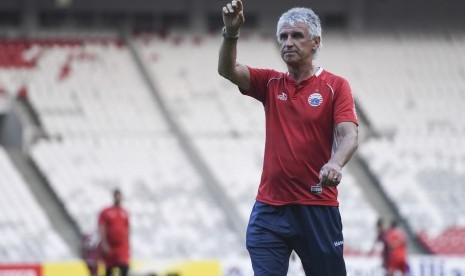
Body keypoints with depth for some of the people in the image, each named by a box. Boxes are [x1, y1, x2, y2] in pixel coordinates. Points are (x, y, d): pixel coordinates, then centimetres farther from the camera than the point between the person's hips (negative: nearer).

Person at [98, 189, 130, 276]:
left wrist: (127, 245, 18)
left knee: (124, 269, -17)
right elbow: (101, 230, -7)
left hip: (122, 247, 2)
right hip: (109, 248, -2)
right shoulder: (105, 212, -1)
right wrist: (104, 244, -17)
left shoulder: (125, 213, 11)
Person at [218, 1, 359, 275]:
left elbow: (349, 135, -12)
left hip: (318, 209, -3)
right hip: (270, 209, 3)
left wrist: (335, 164, -34)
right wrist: (231, 33, -22)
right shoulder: (271, 83, 11)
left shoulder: (335, 86, 0)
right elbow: (227, 70, -3)